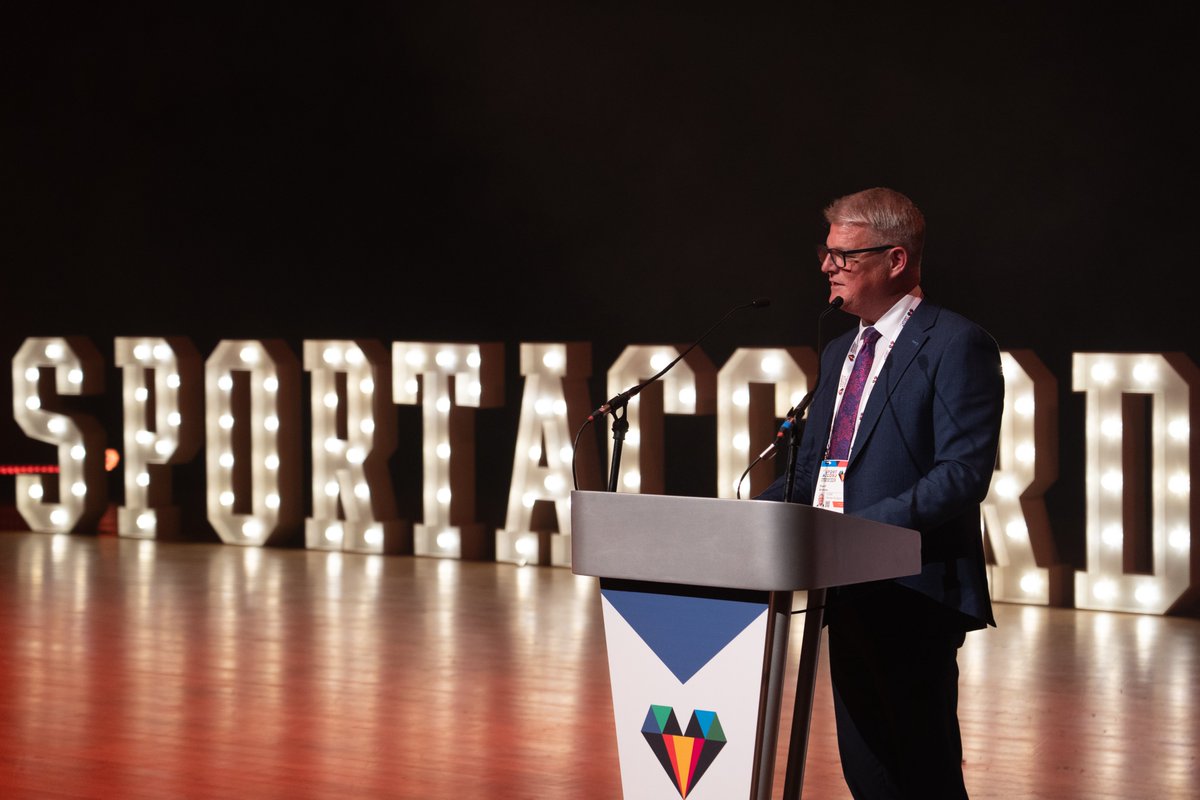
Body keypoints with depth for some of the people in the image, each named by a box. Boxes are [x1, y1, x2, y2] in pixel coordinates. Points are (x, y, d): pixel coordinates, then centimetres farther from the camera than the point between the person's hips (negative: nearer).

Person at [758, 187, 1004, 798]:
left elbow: (963, 474, -17)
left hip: (913, 593, -8)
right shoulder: (839, 353, 19)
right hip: (849, 593, 8)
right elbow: (812, 468, 21)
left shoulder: (955, 345, -8)